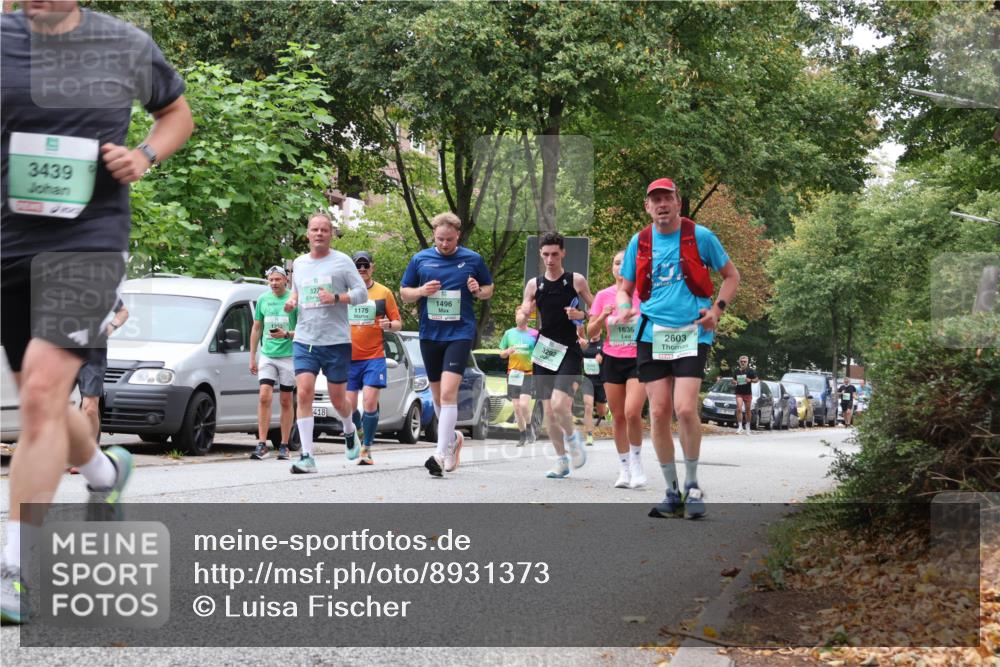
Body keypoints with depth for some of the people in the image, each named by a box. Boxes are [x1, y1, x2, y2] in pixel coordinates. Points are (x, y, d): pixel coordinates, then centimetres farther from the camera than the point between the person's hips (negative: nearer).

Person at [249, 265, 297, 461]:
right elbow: (256, 329, 17)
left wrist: (287, 334, -19)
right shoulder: (263, 299, 9)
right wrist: (252, 358, 14)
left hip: (288, 355, -2)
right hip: (267, 355, 2)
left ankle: (284, 445, 11)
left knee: (286, 401, 4)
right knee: (264, 397, -10)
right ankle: (262, 443, -9)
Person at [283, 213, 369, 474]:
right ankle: (306, 456, -14)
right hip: (304, 340, 3)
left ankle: (350, 431, 41)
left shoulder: (342, 261, 0)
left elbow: (362, 293, -3)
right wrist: (292, 301, 5)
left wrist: (336, 298, -18)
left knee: (337, 398, 7)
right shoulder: (299, 263, 13)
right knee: (304, 393, -14)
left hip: (336, 341, -2)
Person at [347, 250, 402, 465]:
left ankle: (366, 448, -3)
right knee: (349, 407, 1)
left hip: (374, 357, -1)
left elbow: (398, 322, 8)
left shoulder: (383, 292, 5)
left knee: (370, 404, -11)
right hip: (348, 358, 2)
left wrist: (389, 325, -13)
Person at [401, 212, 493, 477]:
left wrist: (478, 291, -9)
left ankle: (441, 453, -19)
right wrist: (422, 291, -9)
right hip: (429, 334, 3)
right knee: (437, 395, 13)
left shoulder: (473, 259, 2)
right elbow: (404, 293, 11)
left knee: (448, 392, -17)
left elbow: (489, 288, 14)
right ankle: (453, 438, 36)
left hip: (460, 333, -3)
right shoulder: (420, 259, 5)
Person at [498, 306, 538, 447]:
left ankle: (529, 426, 8)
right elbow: (502, 354, 14)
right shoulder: (509, 333, 8)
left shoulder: (534, 334, -1)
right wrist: (508, 351, -8)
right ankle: (522, 435, 17)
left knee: (524, 404, -18)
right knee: (516, 406, 4)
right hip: (513, 373, 3)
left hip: (528, 373, -3)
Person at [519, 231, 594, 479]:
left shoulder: (576, 280, 0)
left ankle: (572, 437, 10)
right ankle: (562, 461, 19)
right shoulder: (534, 285, 8)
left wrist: (581, 315, -14)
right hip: (544, 353, 4)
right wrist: (523, 316, -11)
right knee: (548, 412, 5)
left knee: (559, 404, -21)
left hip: (569, 352, -4)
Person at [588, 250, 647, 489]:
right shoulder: (604, 296, 3)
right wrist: (603, 316, -13)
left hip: (639, 361, -3)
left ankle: (636, 462, 2)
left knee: (632, 413, -19)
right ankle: (624, 467, 17)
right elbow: (591, 331, 5)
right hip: (612, 361, 3)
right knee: (618, 417, 5)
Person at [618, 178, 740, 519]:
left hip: (691, 333, -3)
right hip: (651, 334, 3)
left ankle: (692, 484, 3)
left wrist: (717, 309, -5)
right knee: (659, 412, -1)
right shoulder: (639, 242, 8)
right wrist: (624, 308, -4)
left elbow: (731, 276, 10)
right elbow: (624, 287, 18)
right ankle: (672, 492, 12)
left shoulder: (700, 236, 0)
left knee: (685, 409, -16)